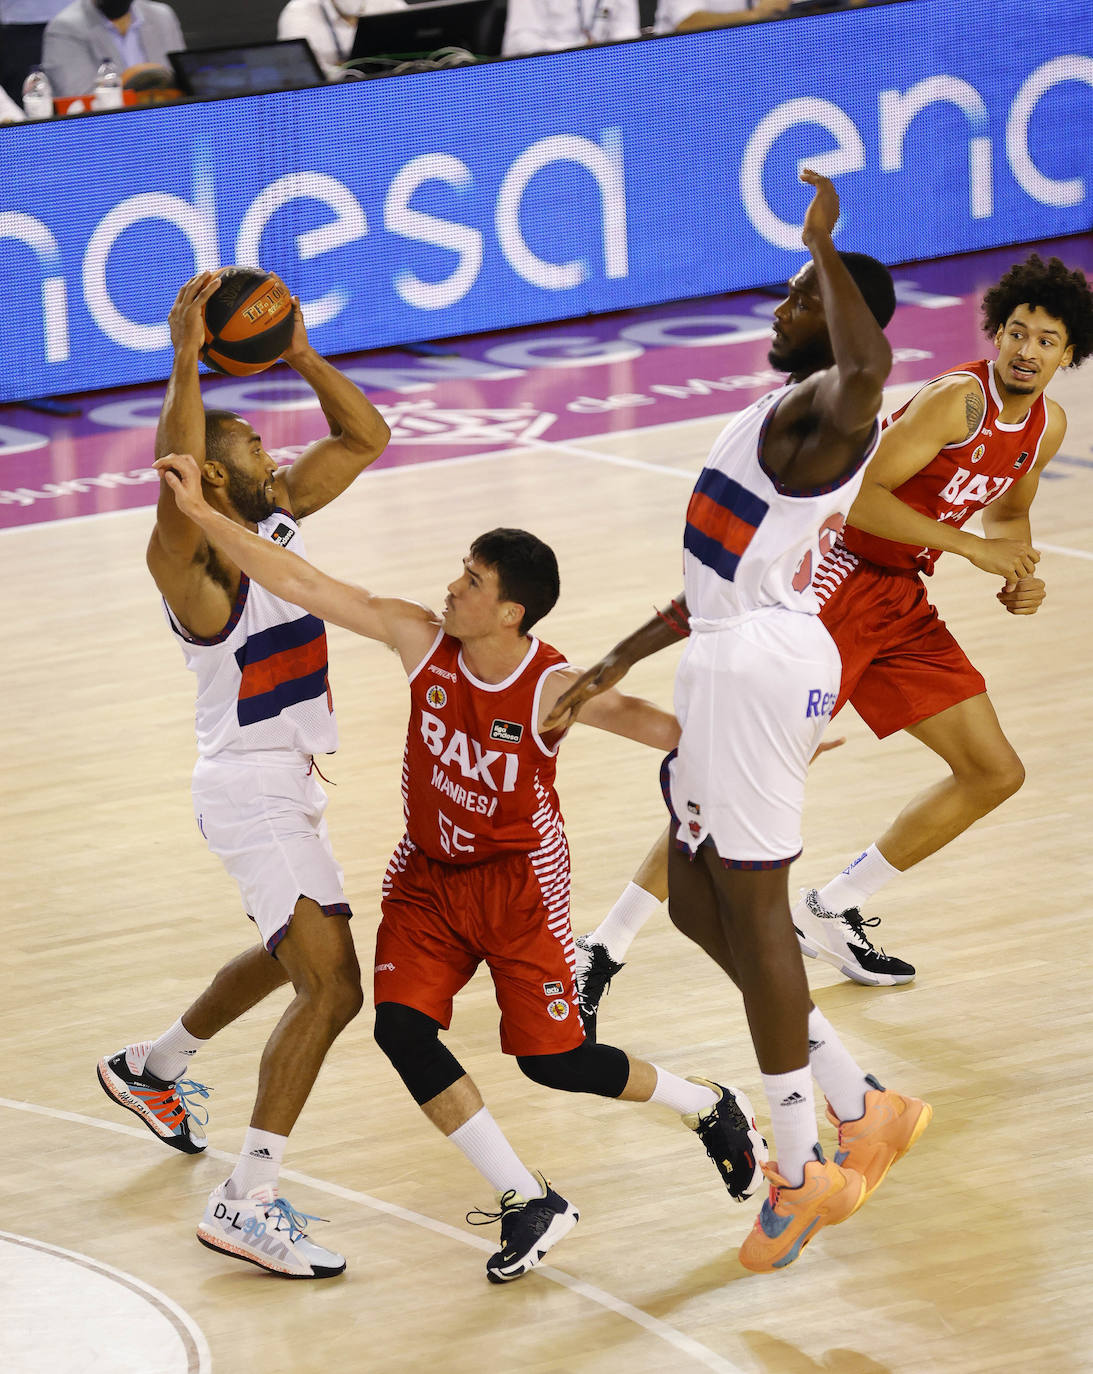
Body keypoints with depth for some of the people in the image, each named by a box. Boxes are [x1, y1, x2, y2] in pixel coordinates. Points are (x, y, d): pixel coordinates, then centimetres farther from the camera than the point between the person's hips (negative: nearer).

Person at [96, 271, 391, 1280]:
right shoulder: (195, 562, -21)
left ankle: (154, 1068, 52)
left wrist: (302, 356, -4)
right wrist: (185, 363, -47)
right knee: (332, 988, -18)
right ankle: (246, 1204, -19)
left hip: (289, 782, 10)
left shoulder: (279, 520, 4)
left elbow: (364, 439, 10)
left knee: (289, 957, 30)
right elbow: (177, 488, -43)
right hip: (251, 790, -10)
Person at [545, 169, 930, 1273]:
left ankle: (803, 1173, 4)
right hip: (734, 655, 11)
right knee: (700, 909, 14)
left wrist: (825, 249, -31)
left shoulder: (826, 406, -11)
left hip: (761, 661, -11)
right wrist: (615, 666, 27)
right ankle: (863, 1110, 18)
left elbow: (868, 370, -40)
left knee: (751, 910, -4)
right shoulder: (788, 416, 21)